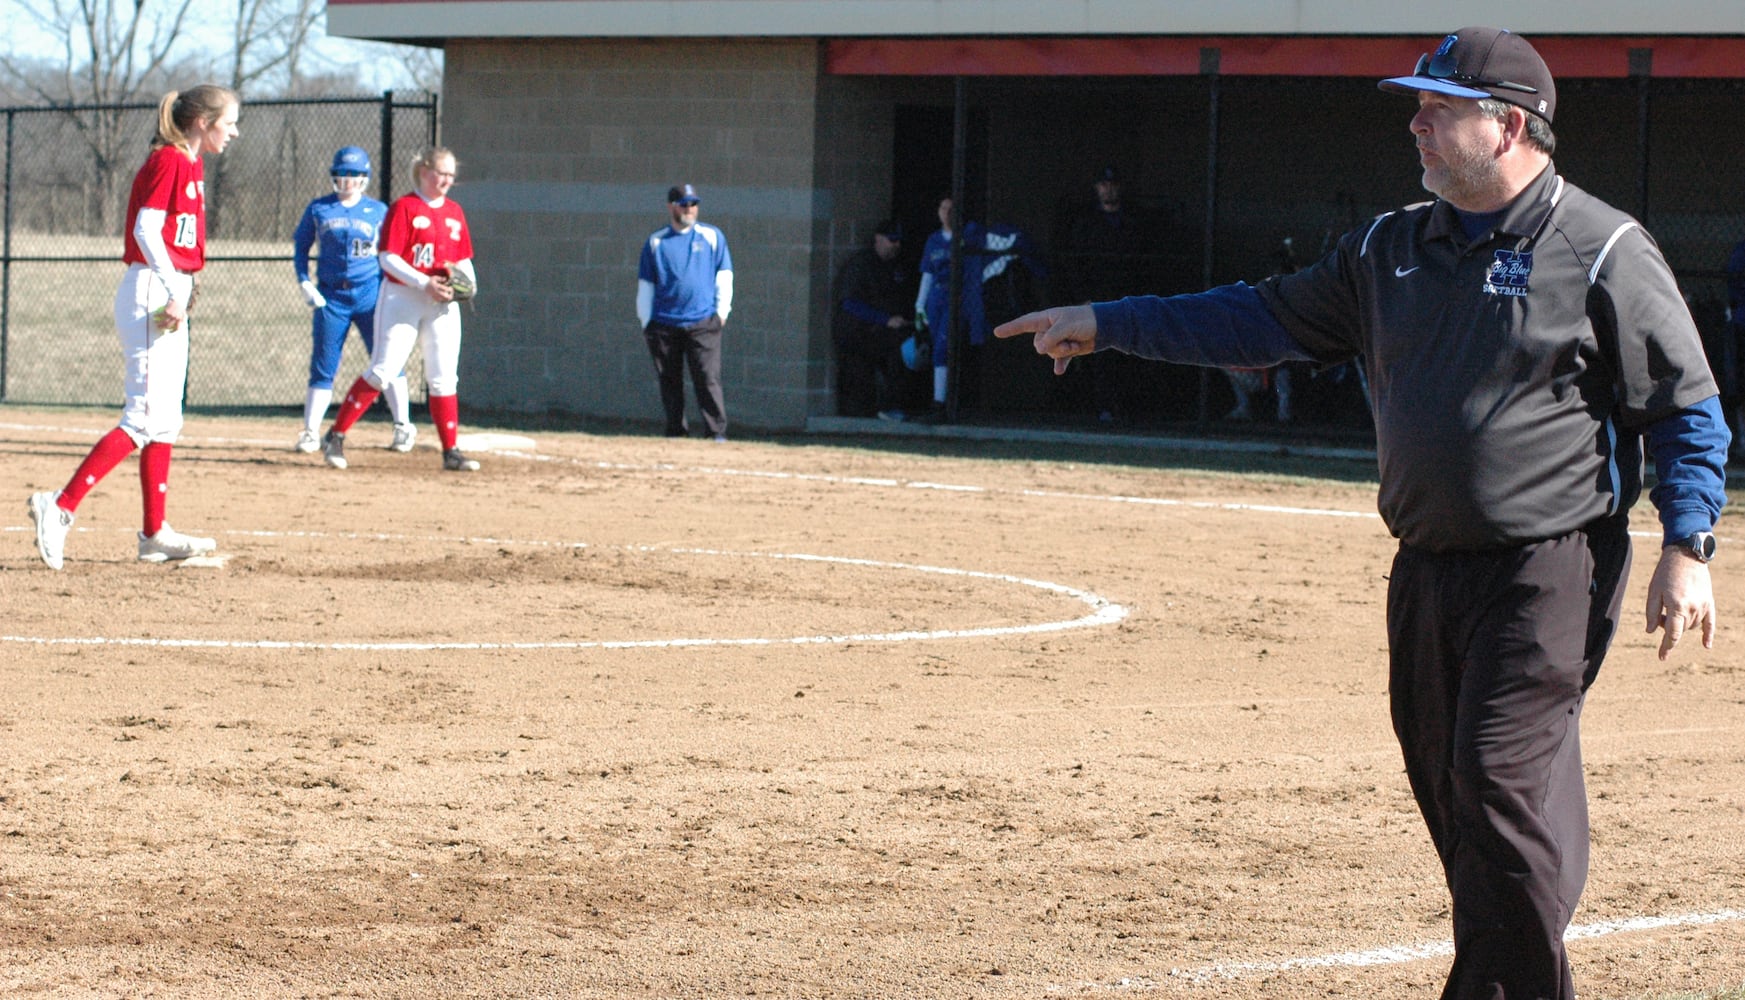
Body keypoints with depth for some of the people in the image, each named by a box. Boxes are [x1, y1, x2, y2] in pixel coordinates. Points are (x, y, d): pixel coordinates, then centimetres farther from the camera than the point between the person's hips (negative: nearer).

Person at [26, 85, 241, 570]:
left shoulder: (189, 165, 16)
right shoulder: (168, 162, -13)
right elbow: (145, 230, -21)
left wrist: (182, 292, 10)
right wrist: (173, 294, -28)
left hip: (169, 298, 10)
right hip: (151, 292, -10)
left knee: (166, 420, 12)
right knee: (146, 417, -14)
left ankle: (155, 535, 16)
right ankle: (59, 507, -17)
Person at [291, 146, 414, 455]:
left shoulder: (378, 210, 8)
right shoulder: (319, 209, 8)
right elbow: (300, 246, 12)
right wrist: (304, 282, -1)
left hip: (370, 293, -1)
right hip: (331, 296, 1)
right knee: (323, 365, 0)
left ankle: (403, 426, 4)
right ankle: (310, 431, 4)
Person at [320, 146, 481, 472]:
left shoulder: (454, 211, 12)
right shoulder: (404, 207, -6)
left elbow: (463, 258, 19)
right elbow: (388, 257, -12)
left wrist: (468, 280, -3)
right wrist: (423, 283, -21)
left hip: (442, 304, 5)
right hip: (402, 297, -5)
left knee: (444, 378, 4)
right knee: (383, 370, -10)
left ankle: (451, 452, 7)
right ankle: (335, 436, -1)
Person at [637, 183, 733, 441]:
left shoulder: (712, 236, 8)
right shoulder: (655, 242, 9)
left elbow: (724, 276, 9)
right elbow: (645, 285, 11)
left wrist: (721, 312, 0)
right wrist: (646, 323, 5)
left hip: (703, 323, -2)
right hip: (664, 325, 2)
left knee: (708, 379, -10)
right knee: (669, 382, 4)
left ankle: (718, 433, -10)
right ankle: (675, 433, 12)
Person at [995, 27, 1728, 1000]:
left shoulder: (1603, 252, -6)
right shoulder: (1394, 247, 13)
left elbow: (1687, 408, -4)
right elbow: (1266, 318, 18)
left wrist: (1687, 550, -13)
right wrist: (1106, 324, 15)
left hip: (1551, 568, -7)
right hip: (1429, 571, 7)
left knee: (1504, 776, -15)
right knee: (1449, 785, 8)